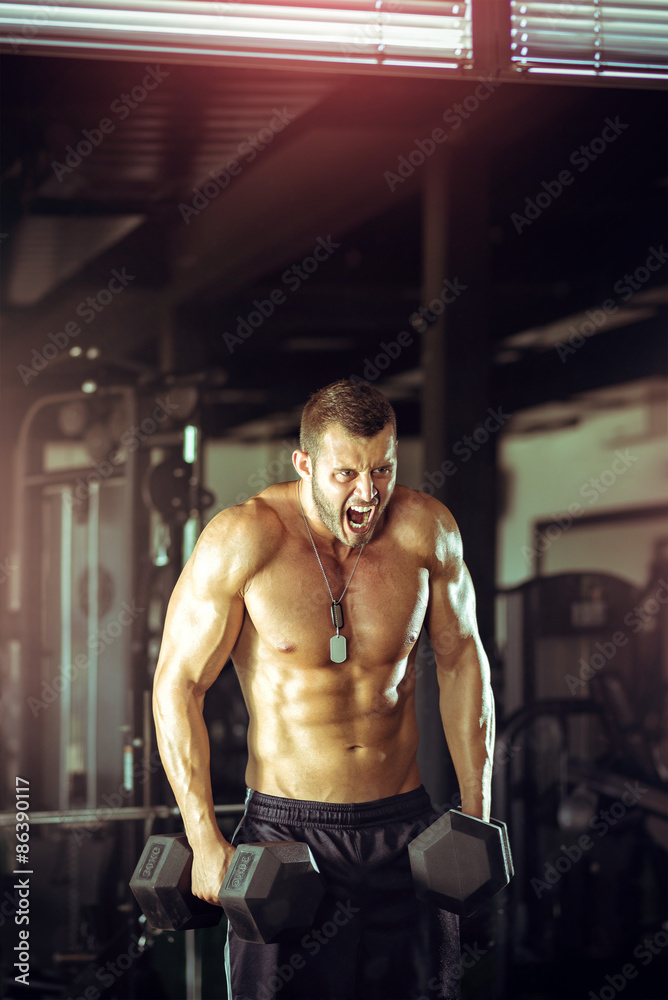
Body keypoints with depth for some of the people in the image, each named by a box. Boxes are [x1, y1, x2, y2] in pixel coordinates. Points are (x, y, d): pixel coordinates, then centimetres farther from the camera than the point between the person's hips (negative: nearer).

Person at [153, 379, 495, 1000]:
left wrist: (477, 815, 6)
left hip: (405, 828, 3)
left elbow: (461, 662, 8)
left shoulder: (424, 530, -5)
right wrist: (205, 843, -11)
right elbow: (177, 684, -8)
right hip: (286, 830, -3)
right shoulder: (243, 540, -14)